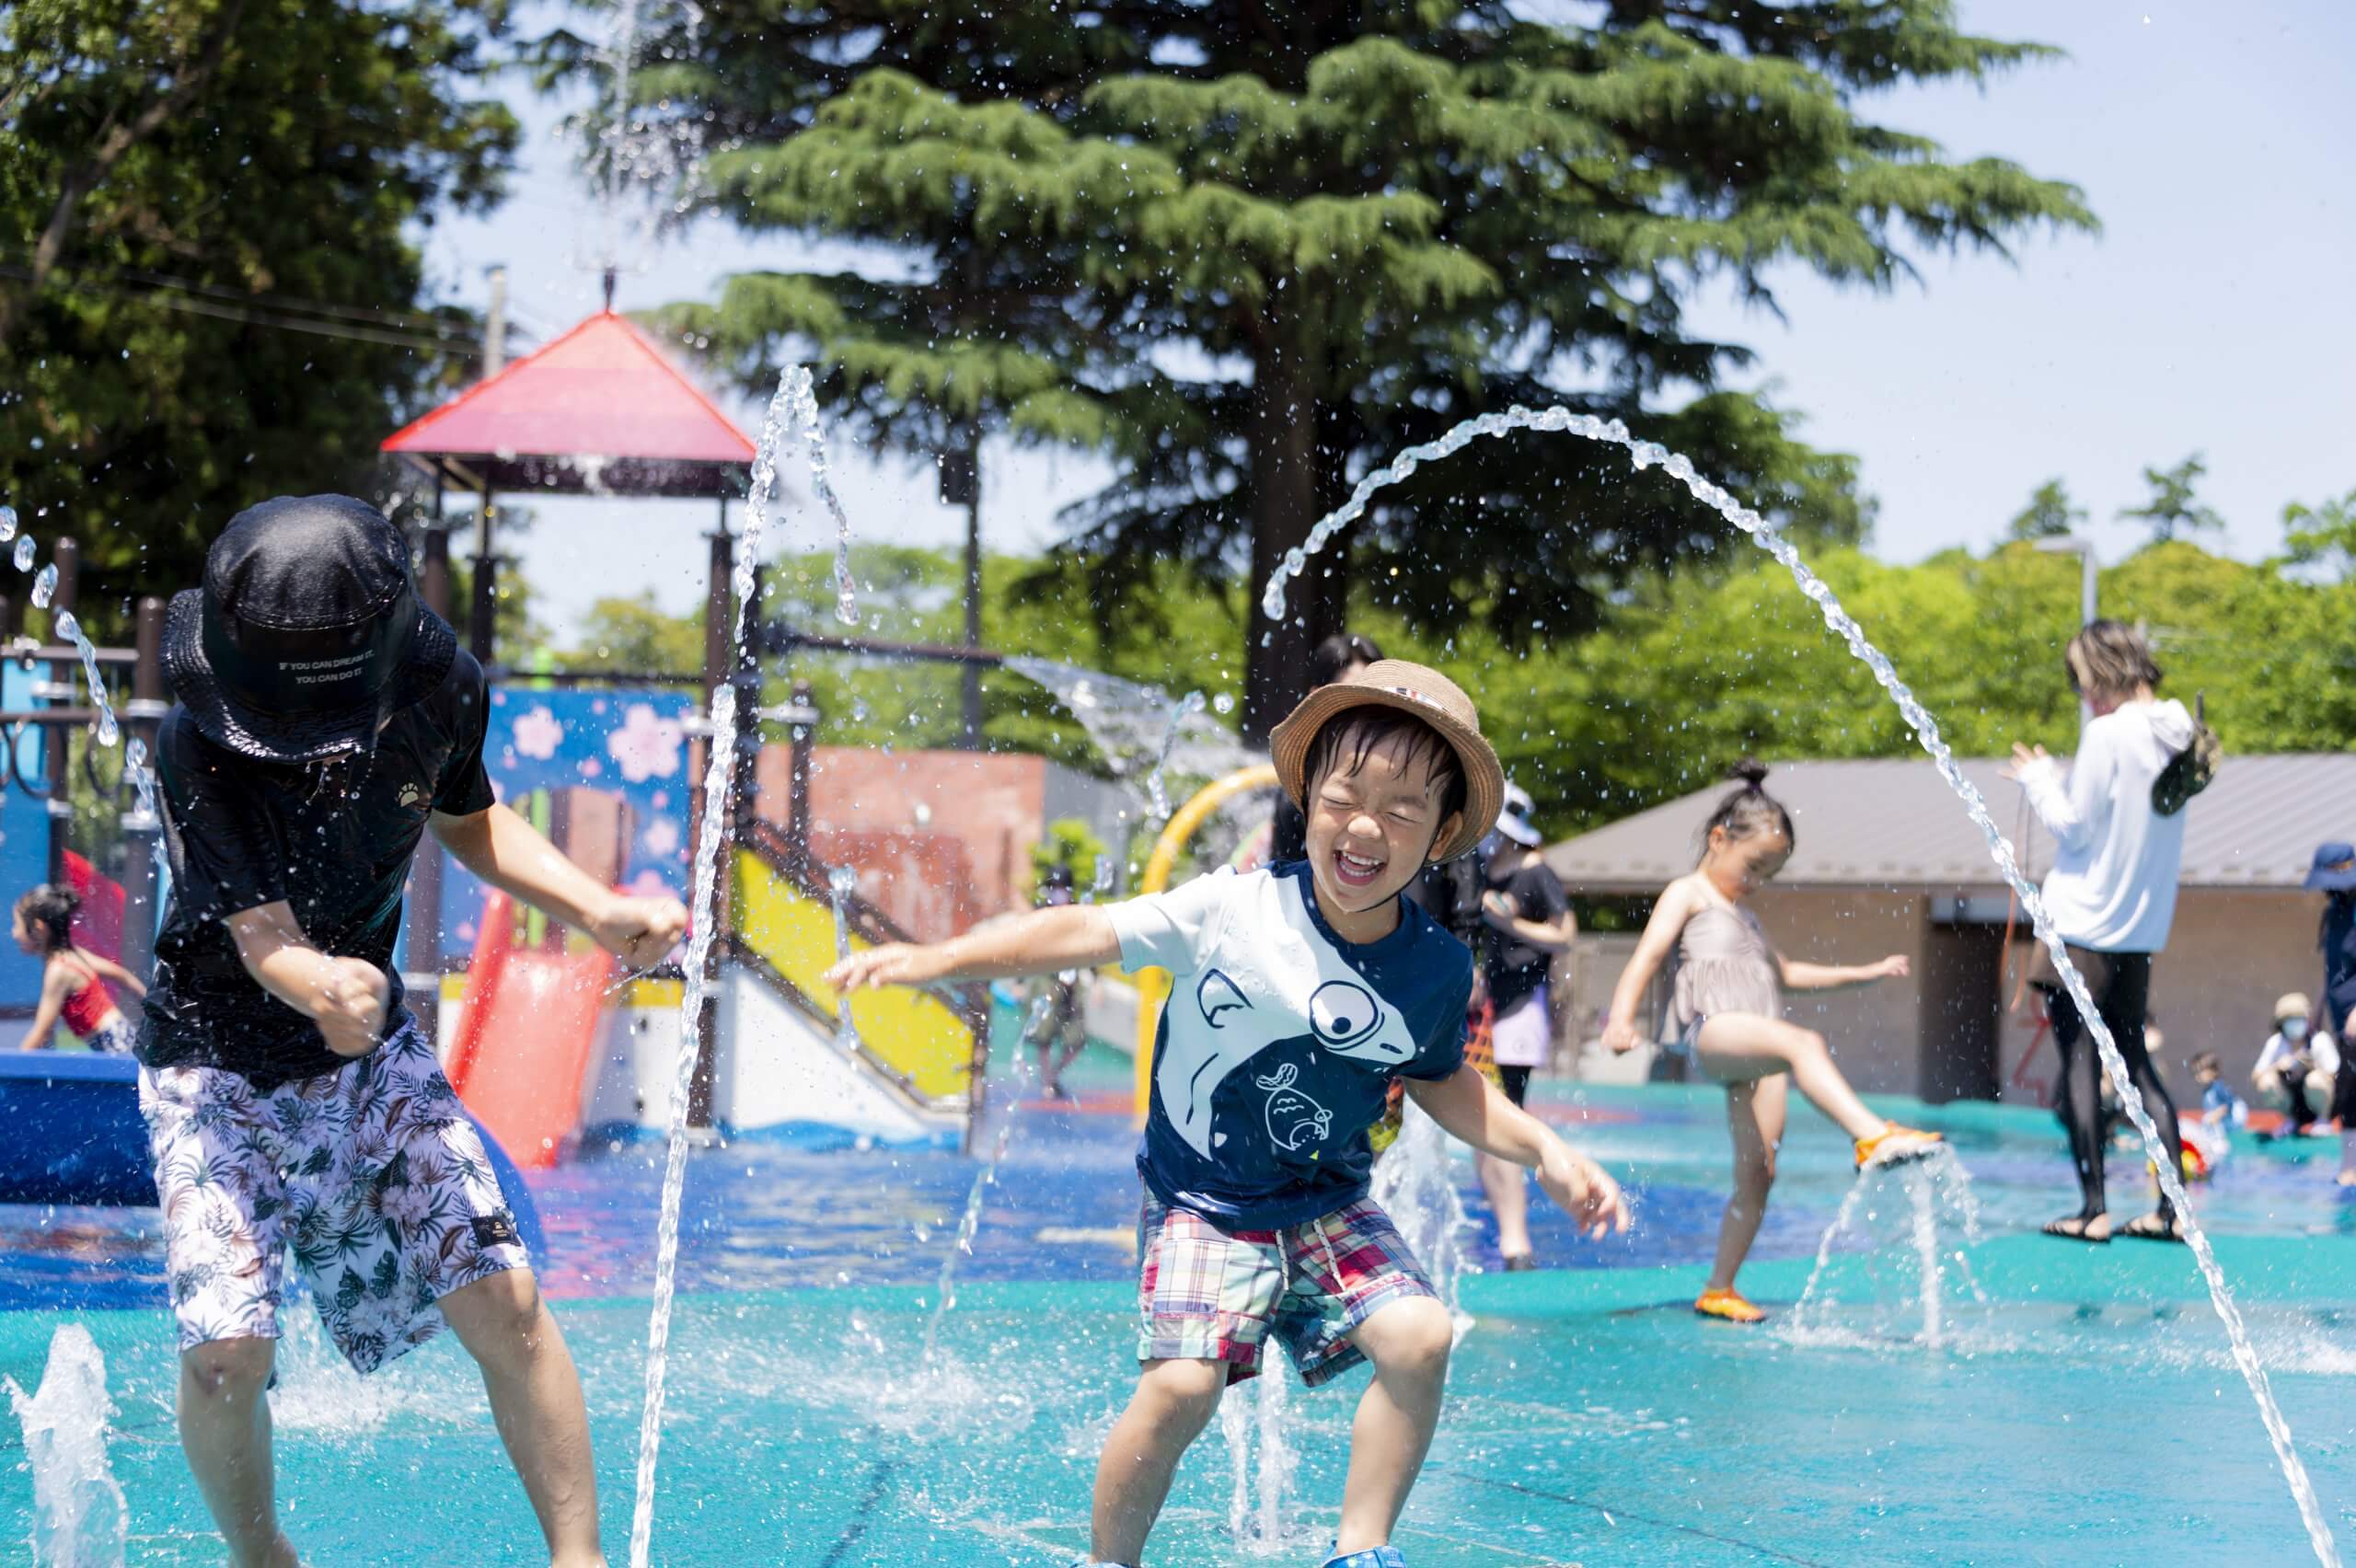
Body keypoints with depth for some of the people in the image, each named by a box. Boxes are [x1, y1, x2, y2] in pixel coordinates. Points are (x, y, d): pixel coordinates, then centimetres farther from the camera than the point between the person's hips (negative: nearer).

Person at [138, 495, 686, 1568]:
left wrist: (598, 912, -8)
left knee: (504, 1299, -8)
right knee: (226, 1347, -16)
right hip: (218, 1066, -3)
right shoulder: (198, 749, -28)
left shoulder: (439, 692, -15)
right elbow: (259, 930, -30)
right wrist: (318, 988, -54)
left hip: (372, 1053, 3)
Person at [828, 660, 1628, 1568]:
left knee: (1419, 1337, -17)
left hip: (1329, 1206, 3)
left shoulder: (1438, 971, -5)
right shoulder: (1231, 912, -16)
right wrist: (936, 960, -20)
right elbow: (1088, 934, -13)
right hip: (1203, 1203, -3)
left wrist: (1546, 1152, 4)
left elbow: (1440, 1081, 14)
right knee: (1181, 1384, -19)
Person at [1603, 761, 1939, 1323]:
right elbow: (1648, 956, -6)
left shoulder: (1744, 915, 34)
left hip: (1754, 1054, 8)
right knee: (1805, 1043, -36)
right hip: (1713, 1029, -8)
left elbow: (1783, 971, 47)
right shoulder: (1687, 895, 9)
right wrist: (1621, 1018, -24)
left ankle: (1719, 1289, 9)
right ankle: (1873, 1136, -54)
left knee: (1757, 1175, 1)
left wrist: (1864, 973, 44)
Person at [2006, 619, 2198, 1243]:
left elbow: (2075, 828, -12)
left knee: (2079, 1062, -1)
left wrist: (2038, 779, 2)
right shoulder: (2175, 734, 6)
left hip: (2085, 926, -8)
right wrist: (2060, 780, 14)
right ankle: (2173, 1207, 10)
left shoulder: (2109, 733, -17)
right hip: (2142, 929, 8)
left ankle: (2094, 1209, -2)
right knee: (2135, 1060, 14)